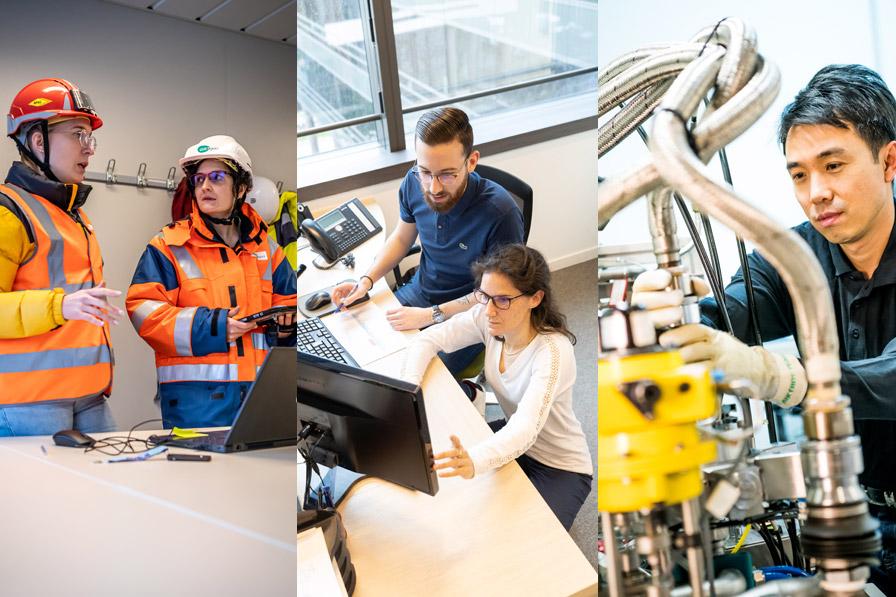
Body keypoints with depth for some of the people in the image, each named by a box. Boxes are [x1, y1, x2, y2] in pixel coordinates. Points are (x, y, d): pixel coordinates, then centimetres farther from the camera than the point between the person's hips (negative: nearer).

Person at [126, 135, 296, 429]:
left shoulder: (266, 249, 14)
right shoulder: (169, 246, 0)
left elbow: (288, 303, 23)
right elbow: (143, 308, -8)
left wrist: (285, 322, -2)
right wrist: (208, 326, -18)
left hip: (258, 391, 4)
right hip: (194, 393, -4)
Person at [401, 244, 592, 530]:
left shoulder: (553, 351, -34)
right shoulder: (486, 318, -16)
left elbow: (526, 429, -46)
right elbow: (426, 340, -8)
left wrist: (475, 460, -65)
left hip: (560, 469, -6)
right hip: (514, 442, 6)